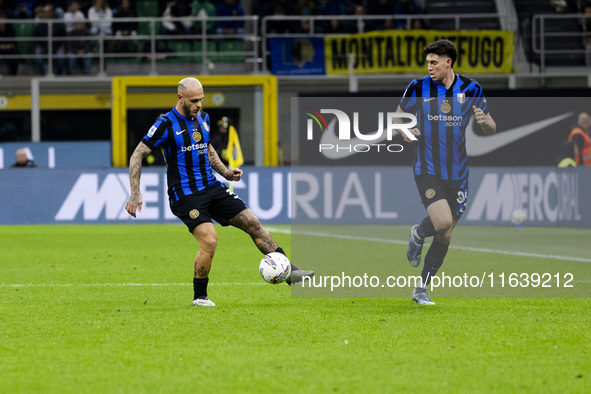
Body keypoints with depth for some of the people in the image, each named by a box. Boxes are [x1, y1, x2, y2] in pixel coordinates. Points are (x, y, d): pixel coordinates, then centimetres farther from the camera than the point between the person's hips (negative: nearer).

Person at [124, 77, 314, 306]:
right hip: (185, 195, -7)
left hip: (211, 188, 7)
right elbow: (138, 155, -10)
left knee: (253, 223, 0)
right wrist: (135, 194, -16)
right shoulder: (167, 124, -12)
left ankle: (290, 273, 6)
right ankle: (199, 297, -3)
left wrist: (224, 172, 13)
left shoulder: (203, 119, 9)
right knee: (209, 240, -22)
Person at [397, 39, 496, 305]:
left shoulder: (471, 89, 1)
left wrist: (485, 121, -16)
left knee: (445, 235, 3)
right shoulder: (418, 88, -2)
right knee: (442, 222, -23)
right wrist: (404, 130, -9)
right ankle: (418, 235, 13)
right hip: (427, 170, -2)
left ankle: (421, 289, 18)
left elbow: (491, 130, 8)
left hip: (457, 173, 2)